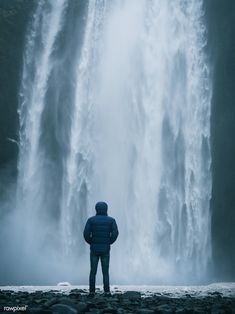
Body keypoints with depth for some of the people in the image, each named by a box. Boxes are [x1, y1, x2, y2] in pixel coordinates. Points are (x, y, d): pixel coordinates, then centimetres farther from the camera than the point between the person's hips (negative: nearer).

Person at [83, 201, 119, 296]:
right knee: (105, 272, 7)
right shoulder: (111, 220, 1)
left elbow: (86, 233, -11)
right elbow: (115, 233, -13)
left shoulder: (91, 220, -1)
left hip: (94, 249, 0)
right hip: (105, 250, 0)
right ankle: (107, 291, -2)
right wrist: (109, 242, 3)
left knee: (93, 271, 9)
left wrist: (91, 243, 5)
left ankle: (92, 291, 7)